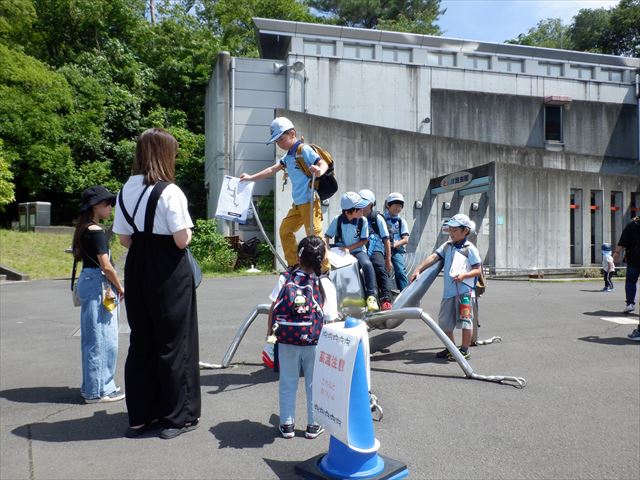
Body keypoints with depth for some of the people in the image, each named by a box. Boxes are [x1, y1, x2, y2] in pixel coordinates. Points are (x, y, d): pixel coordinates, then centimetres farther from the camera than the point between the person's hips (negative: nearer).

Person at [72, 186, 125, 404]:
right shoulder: (96, 231, -15)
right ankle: (99, 390, 6)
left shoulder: (83, 229, 13)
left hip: (87, 280, 10)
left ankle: (91, 385, 27)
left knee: (92, 337, 16)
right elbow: (106, 265, -20)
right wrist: (119, 287, -7)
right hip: (99, 284, -10)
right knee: (103, 339, -2)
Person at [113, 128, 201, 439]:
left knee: (140, 342, 15)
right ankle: (177, 416, 16)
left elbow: (125, 239, 7)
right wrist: (187, 229, 2)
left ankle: (140, 416, 25)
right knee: (173, 343, 6)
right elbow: (182, 240, -18)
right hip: (169, 275, -6)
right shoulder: (169, 192, -15)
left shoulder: (126, 191, 5)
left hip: (137, 271, 6)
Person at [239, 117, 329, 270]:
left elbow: (324, 163, -18)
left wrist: (319, 171, -42)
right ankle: (294, 265, 22)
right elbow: (273, 169, 24)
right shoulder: (288, 155, 16)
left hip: (309, 201, -10)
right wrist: (251, 178, 28)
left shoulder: (304, 150, -9)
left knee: (314, 235, -9)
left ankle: (325, 269, -1)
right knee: (285, 230, 14)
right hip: (297, 203, 10)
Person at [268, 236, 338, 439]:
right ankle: (313, 425, 27)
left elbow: (274, 307, -5)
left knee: (287, 383, 15)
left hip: (286, 340, 1)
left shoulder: (285, 278, -8)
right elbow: (330, 319, -10)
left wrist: (270, 331, 8)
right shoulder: (325, 284, -10)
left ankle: (287, 424, 27)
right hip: (315, 342, 0)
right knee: (314, 383, 15)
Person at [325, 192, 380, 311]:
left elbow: (364, 240, -4)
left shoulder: (363, 221, -8)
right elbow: (326, 237, -2)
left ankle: (371, 296, -27)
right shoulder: (337, 219, -7)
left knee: (367, 264, -31)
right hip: (340, 251, 1)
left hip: (357, 250, -1)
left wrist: (348, 248, -15)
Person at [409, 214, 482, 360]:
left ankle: (464, 350, 13)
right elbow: (433, 257, 1)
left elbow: (478, 270, -6)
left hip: (464, 290, -6)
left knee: (464, 320, -1)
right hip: (449, 291, 6)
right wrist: (418, 269, -9)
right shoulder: (447, 246, 11)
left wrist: (464, 275, -23)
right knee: (445, 321, 12)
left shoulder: (470, 249, -4)